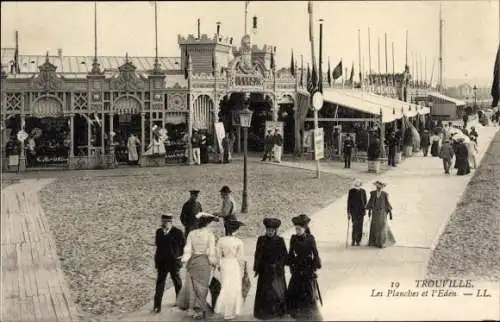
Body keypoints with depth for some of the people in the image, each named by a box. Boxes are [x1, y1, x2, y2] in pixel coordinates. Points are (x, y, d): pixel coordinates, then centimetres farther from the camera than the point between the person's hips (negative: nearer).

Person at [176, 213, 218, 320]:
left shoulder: (192, 234, 0)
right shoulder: (210, 235, -10)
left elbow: (187, 249, 1)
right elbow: (211, 251, -9)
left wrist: (185, 261, 6)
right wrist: (213, 263, 3)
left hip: (192, 261, 3)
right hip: (204, 262, -3)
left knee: (192, 285, 15)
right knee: (201, 287, 7)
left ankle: (192, 309, 24)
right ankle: (199, 311, 13)